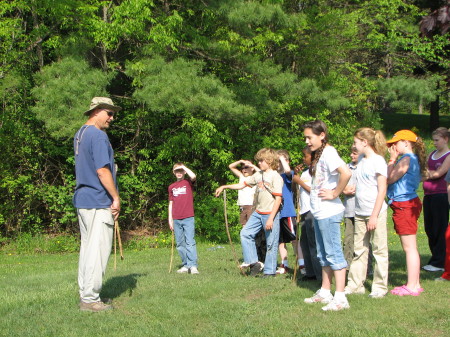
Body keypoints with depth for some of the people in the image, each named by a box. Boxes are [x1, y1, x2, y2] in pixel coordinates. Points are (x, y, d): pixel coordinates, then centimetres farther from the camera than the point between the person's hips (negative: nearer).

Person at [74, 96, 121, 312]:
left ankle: (86, 294, 19)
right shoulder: (98, 135, -13)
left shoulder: (79, 134, 17)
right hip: (98, 202, -10)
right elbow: (102, 171, -18)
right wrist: (116, 198, -12)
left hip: (82, 199, 10)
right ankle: (90, 299, -4)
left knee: (87, 248, 14)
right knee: (98, 250, -6)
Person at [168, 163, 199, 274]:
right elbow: (171, 203, 16)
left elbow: (193, 176, -19)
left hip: (188, 218, -4)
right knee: (180, 244, 6)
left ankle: (193, 266, -11)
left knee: (190, 242, -10)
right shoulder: (171, 187, 15)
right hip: (176, 219, 4)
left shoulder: (188, 182, 5)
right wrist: (170, 219, 11)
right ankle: (185, 265, 12)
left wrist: (184, 167, -6)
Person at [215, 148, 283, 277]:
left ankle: (269, 271, 8)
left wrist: (271, 218, -18)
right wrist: (224, 187, 14)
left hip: (271, 213, -8)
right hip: (258, 213, 8)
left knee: (271, 243, -2)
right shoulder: (258, 175, 12)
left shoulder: (275, 177, -10)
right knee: (245, 233, 0)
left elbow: (278, 199, -14)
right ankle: (254, 263, 6)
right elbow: (242, 184, 20)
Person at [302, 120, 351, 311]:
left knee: (334, 254, -7)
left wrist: (335, 194, -21)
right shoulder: (318, 154, 14)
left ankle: (340, 298, -4)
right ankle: (325, 293, 25)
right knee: (323, 255, 16)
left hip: (329, 212, -10)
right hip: (319, 212, 10)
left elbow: (346, 173, -32)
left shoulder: (328, 153, -16)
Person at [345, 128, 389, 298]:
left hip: (375, 213, -7)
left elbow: (382, 190, -14)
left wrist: (374, 215, -16)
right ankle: (355, 284, 16)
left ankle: (380, 286, 9)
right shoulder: (361, 160, 11)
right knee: (359, 250, 10)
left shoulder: (378, 161, -11)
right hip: (360, 213, 7)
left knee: (379, 249, 2)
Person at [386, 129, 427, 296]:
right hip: (407, 204, 11)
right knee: (410, 247, 15)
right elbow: (393, 179, 12)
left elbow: (389, 179, -15)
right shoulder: (412, 159, 16)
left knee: (409, 247, -7)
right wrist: (394, 159, 8)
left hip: (405, 205, -11)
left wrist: (392, 159, -8)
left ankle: (412, 286, -3)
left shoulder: (406, 159, -15)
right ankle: (415, 284, 21)